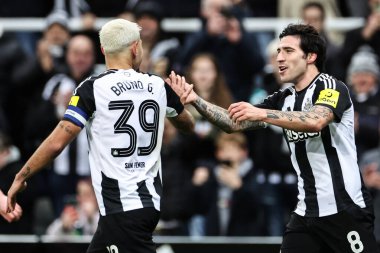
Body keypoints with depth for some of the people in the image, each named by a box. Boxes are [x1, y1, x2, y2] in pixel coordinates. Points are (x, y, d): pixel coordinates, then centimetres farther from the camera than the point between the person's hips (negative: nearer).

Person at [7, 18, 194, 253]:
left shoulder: (92, 88, -9)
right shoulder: (159, 86, 6)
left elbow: (56, 143, -13)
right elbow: (188, 125, 26)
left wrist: (21, 177, 0)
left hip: (122, 208, -6)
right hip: (151, 201, 6)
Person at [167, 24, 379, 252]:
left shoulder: (330, 87, -8)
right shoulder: (283, 99, 13)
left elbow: (316, 121, -29)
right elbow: (234, 123, 10)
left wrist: (262, 113, -34)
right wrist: (196, 100, -4)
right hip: (307, 211, 7)